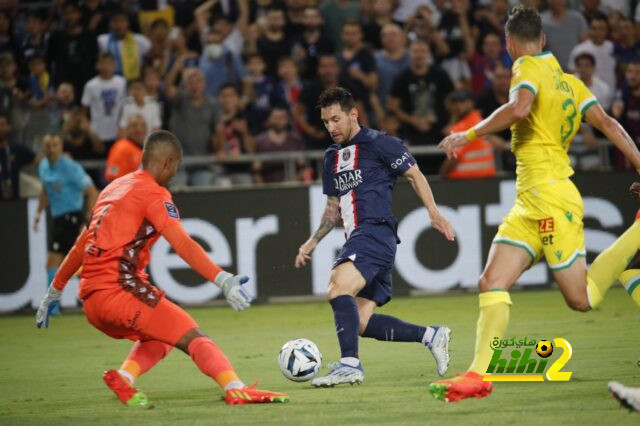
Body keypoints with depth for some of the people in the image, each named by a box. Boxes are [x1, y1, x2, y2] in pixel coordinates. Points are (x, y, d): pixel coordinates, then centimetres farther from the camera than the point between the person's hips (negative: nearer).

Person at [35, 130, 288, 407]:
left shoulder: (113, 188, 23)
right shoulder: (154, 193, -2)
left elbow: (81, 245, 29)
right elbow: (183, 244, -17)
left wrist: (55, 291, 37)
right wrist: (223, 280, -26)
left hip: (90, 300, 8)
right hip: (119, 288, -8)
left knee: (159, 338, 25)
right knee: (192, 337, -10)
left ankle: (124, 378, 0)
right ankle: (236, 390, -30)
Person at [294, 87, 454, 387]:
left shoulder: (378, 143, -1)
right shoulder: (332, 157, 22)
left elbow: (414, 174, 2)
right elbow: (333, 208, 30)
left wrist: (433, 212, -8)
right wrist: (312, 242, 20)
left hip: (375, 233, -9)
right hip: (357, 239, 9)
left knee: (338, 289, -30)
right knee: (361, 323, 2)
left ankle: (350, 364, -38)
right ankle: (431, 336, 11)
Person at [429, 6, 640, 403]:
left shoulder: (529, 68, -6)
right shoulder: (570, 82, 18)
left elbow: (520, 107, -26)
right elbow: (607, 123, 9)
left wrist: (468, 135, -17)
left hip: (550, 197, -9)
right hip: (528, 205, 9)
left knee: (582, 298, -5)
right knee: (492, 284, -1)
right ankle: (479, 374, -8)